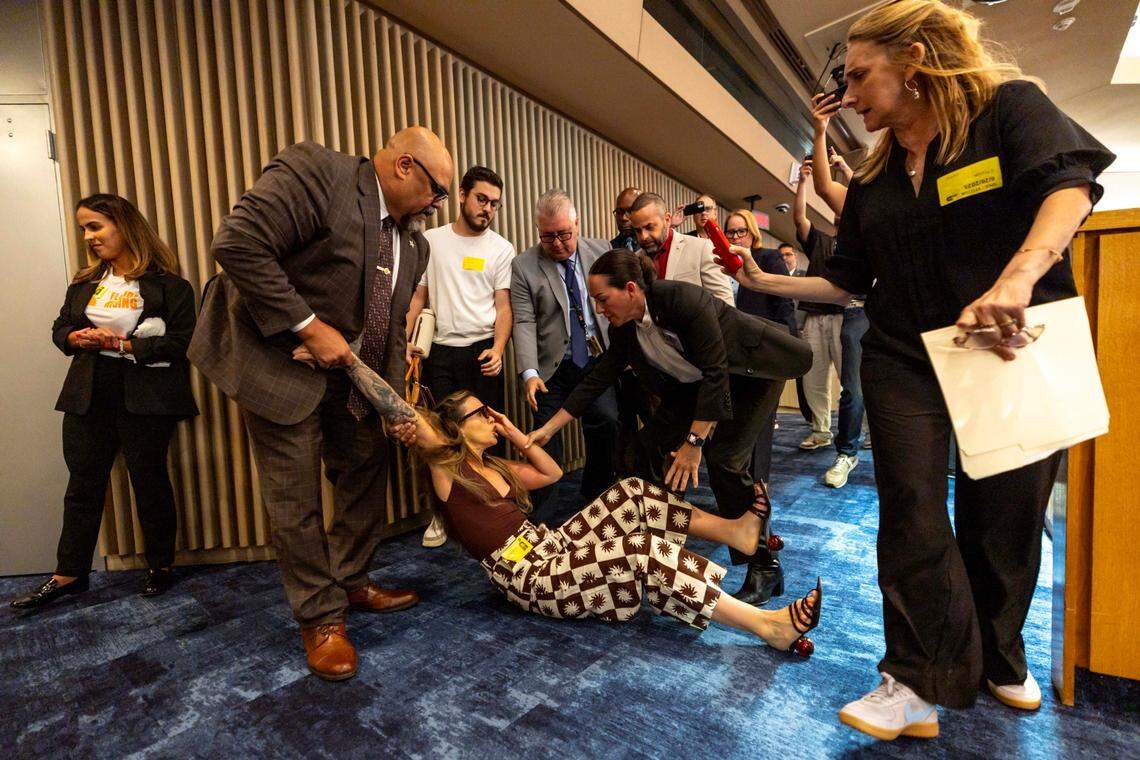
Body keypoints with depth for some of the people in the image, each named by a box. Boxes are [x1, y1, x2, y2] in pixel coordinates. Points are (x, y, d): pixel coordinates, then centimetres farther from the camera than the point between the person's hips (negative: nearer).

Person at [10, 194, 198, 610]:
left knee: (149, 480, 5)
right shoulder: (84, 282, 13)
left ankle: (160, 566, 22)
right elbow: (60, 327, 19)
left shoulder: (167, 284, -8)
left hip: (144, 399, -6)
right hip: (89, 397, 6)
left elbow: (181, 342, -14)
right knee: (83, 483, 12)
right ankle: (68, 574, 25)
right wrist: (76, 338, -3)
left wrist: (124, 344, -18)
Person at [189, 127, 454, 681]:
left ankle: (351, 583, 35)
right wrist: (308, 327, -26)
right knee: (297, 500, 1)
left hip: (352, 376, 8)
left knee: (367, 477, 14)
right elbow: (236, 244, -26)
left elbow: (391, 329, 8)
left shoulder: (412, 244, 5)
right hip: (281, 364, -7)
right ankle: (320, 618, 19)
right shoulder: (315, 171, -17)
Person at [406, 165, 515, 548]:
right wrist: (407, 341, -5)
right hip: (439, 352, 1)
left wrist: (497, 349, -16)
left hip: (482, 351, -1)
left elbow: (503, 306, -1)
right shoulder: (431, 240, 6)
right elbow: (418, 295, 8)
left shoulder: (501, 249, 2)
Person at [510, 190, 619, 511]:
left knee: (607, 426, -2)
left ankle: (596, 497, 20)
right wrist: (529, 373, -19)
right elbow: (524, 323, -8)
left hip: (597, 363, 2)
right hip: (552, 370, -2)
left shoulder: (602, 251, 5)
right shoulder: (523, 265, -3)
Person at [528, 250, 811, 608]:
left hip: (752, 371, -7)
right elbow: (597, 380, -4)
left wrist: (694, 442, -31)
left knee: (725, 458, -18)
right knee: (653, 441, -3)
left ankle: (762, 562, 2)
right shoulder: (624, 328, -10)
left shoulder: (682, 299, -32)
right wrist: (548, 429, -5)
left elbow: (716, 372, -31)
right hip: (698, 380, 7)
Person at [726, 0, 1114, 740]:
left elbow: (1070, 184, -21)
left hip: (1016, 352, -3)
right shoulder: (872, 181, 9)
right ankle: (920, 681, 5)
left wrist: (1015, 280, -39)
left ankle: (999, 657, 32)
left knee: (1006, 517, 8)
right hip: (906, 360, 3)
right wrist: (765, 282, 2)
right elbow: (846, 281, 10)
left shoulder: (1010, 107, -4)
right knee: (913, 512, -5)